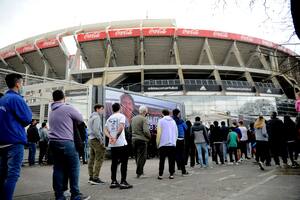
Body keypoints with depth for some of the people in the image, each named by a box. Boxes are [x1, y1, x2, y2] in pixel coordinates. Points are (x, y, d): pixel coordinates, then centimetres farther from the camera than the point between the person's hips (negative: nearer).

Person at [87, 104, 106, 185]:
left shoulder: (91, 117, 19)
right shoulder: (97, 117, -12)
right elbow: (96, 130, -21)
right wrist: (101, 140, -15)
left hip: (91, 139, 10)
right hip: (96, 140, -10)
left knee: (92, 159, 13)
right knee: (99, 159, -7)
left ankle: (91, 177, 19)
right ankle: (95, 178, -7)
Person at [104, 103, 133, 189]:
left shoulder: (109, 118, 14)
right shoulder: (121, 116, -4)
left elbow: (105, 130, 6)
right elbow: (121, 127, -19)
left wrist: (110, 137, -7)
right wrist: (116, 137, -13)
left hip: (112, 144, 6)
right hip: (121, 143, -6)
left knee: (114, 162, 12)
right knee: (124, 162, 1)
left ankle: (113, 182, 17)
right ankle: (123, 182, 2)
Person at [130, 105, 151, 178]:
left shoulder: (133, 118, 10)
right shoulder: (144, 119, -13)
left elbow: (130, 129, 15)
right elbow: (146, 131, -20)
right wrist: (149, 136, -4)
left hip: (134, 139, 8)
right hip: (142, 139, -7)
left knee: (137, 156, 16)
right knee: (142, 156, 2)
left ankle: (140, 171, 24)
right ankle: (139, 172, 1)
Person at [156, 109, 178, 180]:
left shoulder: (161, 121, 0)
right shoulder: (173, 121, 13)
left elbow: (159, 133, -7)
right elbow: (176, 133, 12)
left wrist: (157, 143, 0)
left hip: (163, 144, -3)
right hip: (172, 144, 3)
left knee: (162, 160, 5)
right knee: (171, 160, 8)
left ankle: (160, 175, 7)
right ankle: (171, 174, 9)